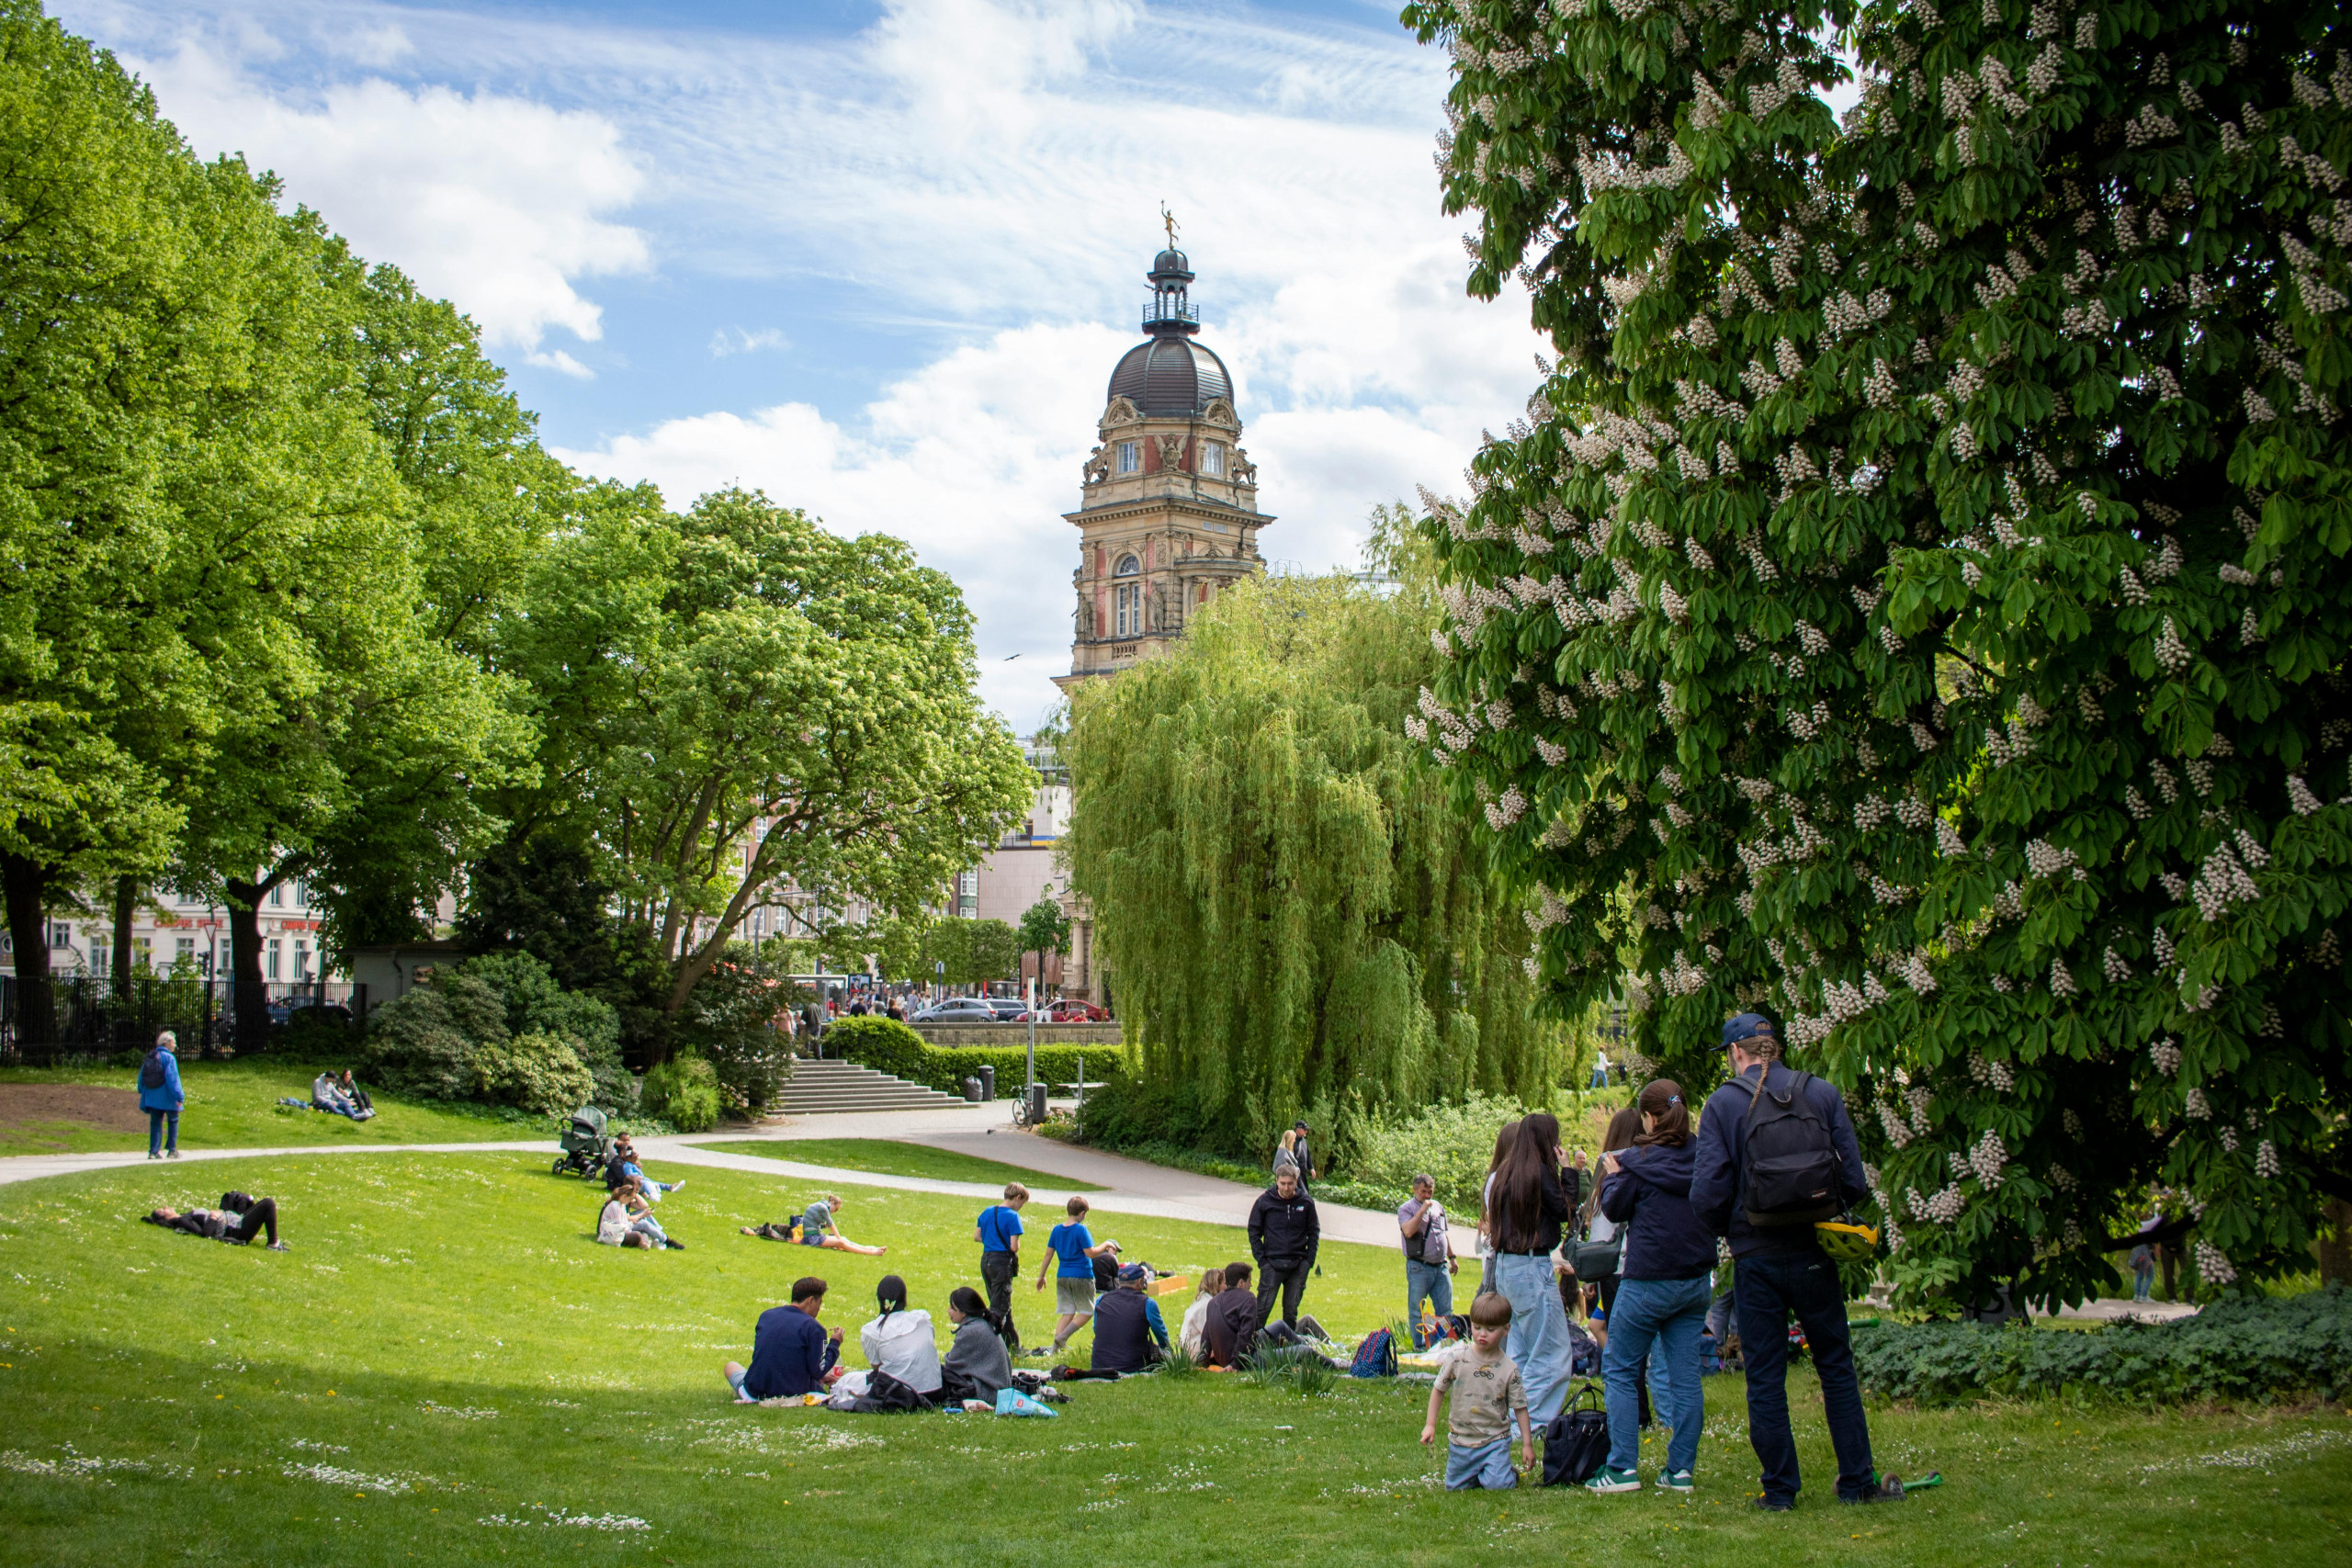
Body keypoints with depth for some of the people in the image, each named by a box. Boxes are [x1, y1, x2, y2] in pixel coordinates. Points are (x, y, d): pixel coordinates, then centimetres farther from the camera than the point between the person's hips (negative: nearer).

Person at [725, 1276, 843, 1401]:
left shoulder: (766, 1315, 6)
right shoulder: (813, 1327, -12)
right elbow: (818, 1371, -13)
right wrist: (834, 1344, 3)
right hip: (793, 1394, -2)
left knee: (731, 1366, 30)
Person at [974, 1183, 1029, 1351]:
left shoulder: (987, 1211, 8)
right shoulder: (1013, 1217, -13)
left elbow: (976, 1236, 12)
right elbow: (1014, 1247, -17)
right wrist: (1017, 1245, 5)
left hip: (985, 1260, 8)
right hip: (1002, 1261, -8)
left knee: (1002, 1305, 18)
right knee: (999, 1307, -3)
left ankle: (1013, 1344, 27)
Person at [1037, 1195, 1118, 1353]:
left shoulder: (1056, 1230, 6)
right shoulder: (1081, 1230, -12)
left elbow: (1048, 1254, 9)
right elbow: (1091, 1253, -15)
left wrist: (1041, 1276, 15)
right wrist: (1106, 1245, 1)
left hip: (1062, 1276, 6)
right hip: (1081, 1276, -6)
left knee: (1067, 1313, 9)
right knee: (1086, 1312, 7)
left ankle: (1055, 1347, -3)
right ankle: (1063, 1336, -10)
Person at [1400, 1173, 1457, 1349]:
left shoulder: (1438, 1206, 16)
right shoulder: (1406, 1209, -4)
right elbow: (1408, 1231, -22)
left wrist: (1452, 1257, 21)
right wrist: (1422, 1210, -21)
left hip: (1441, 1267, 5)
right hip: (1419, 1267, -5)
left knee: (1445, 1309, 6)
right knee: (1417, 1311, 1)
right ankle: (1420, 1346, 9)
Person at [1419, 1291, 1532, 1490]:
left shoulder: (1509, 1369, -9)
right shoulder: (1458, 1360, -9)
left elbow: (1520, 1407, -3)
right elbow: (1438, 1390, 2)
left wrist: (1527, 1444, -3)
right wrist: (1430, 1424, -2)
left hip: (1495, 1441, -2)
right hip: (1461, 1440, 2)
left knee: (1498, 1485, -18)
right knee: (1454, 1487, 8)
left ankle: (1508, 1472, 16)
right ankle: (1477, 1472, 37)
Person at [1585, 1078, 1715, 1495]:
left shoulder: (1638, 1159, -10)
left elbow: (1614, 1209, -3)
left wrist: (1612, 1176, 14)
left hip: (1648, 1280, -5)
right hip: (1697, 1280, 5)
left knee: (1620, 1370, 4)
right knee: (1685, 1375, 7)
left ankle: (1622, 1468, -2)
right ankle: (1680, 1470, 6)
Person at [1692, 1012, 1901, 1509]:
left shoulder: (1722, 1104, -6)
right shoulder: (1822, 1094, -1)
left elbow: (1707, 1192, -11)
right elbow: (1854, 1179, -3)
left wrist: (1728, 1231, 8)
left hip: (1755, 1258, -2)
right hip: (1813, 1256, 2)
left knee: (1765, 1378, 6)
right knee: (1836, 1367, 12)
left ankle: (1780, 1488, 8)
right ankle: (1856, 1481, 13)